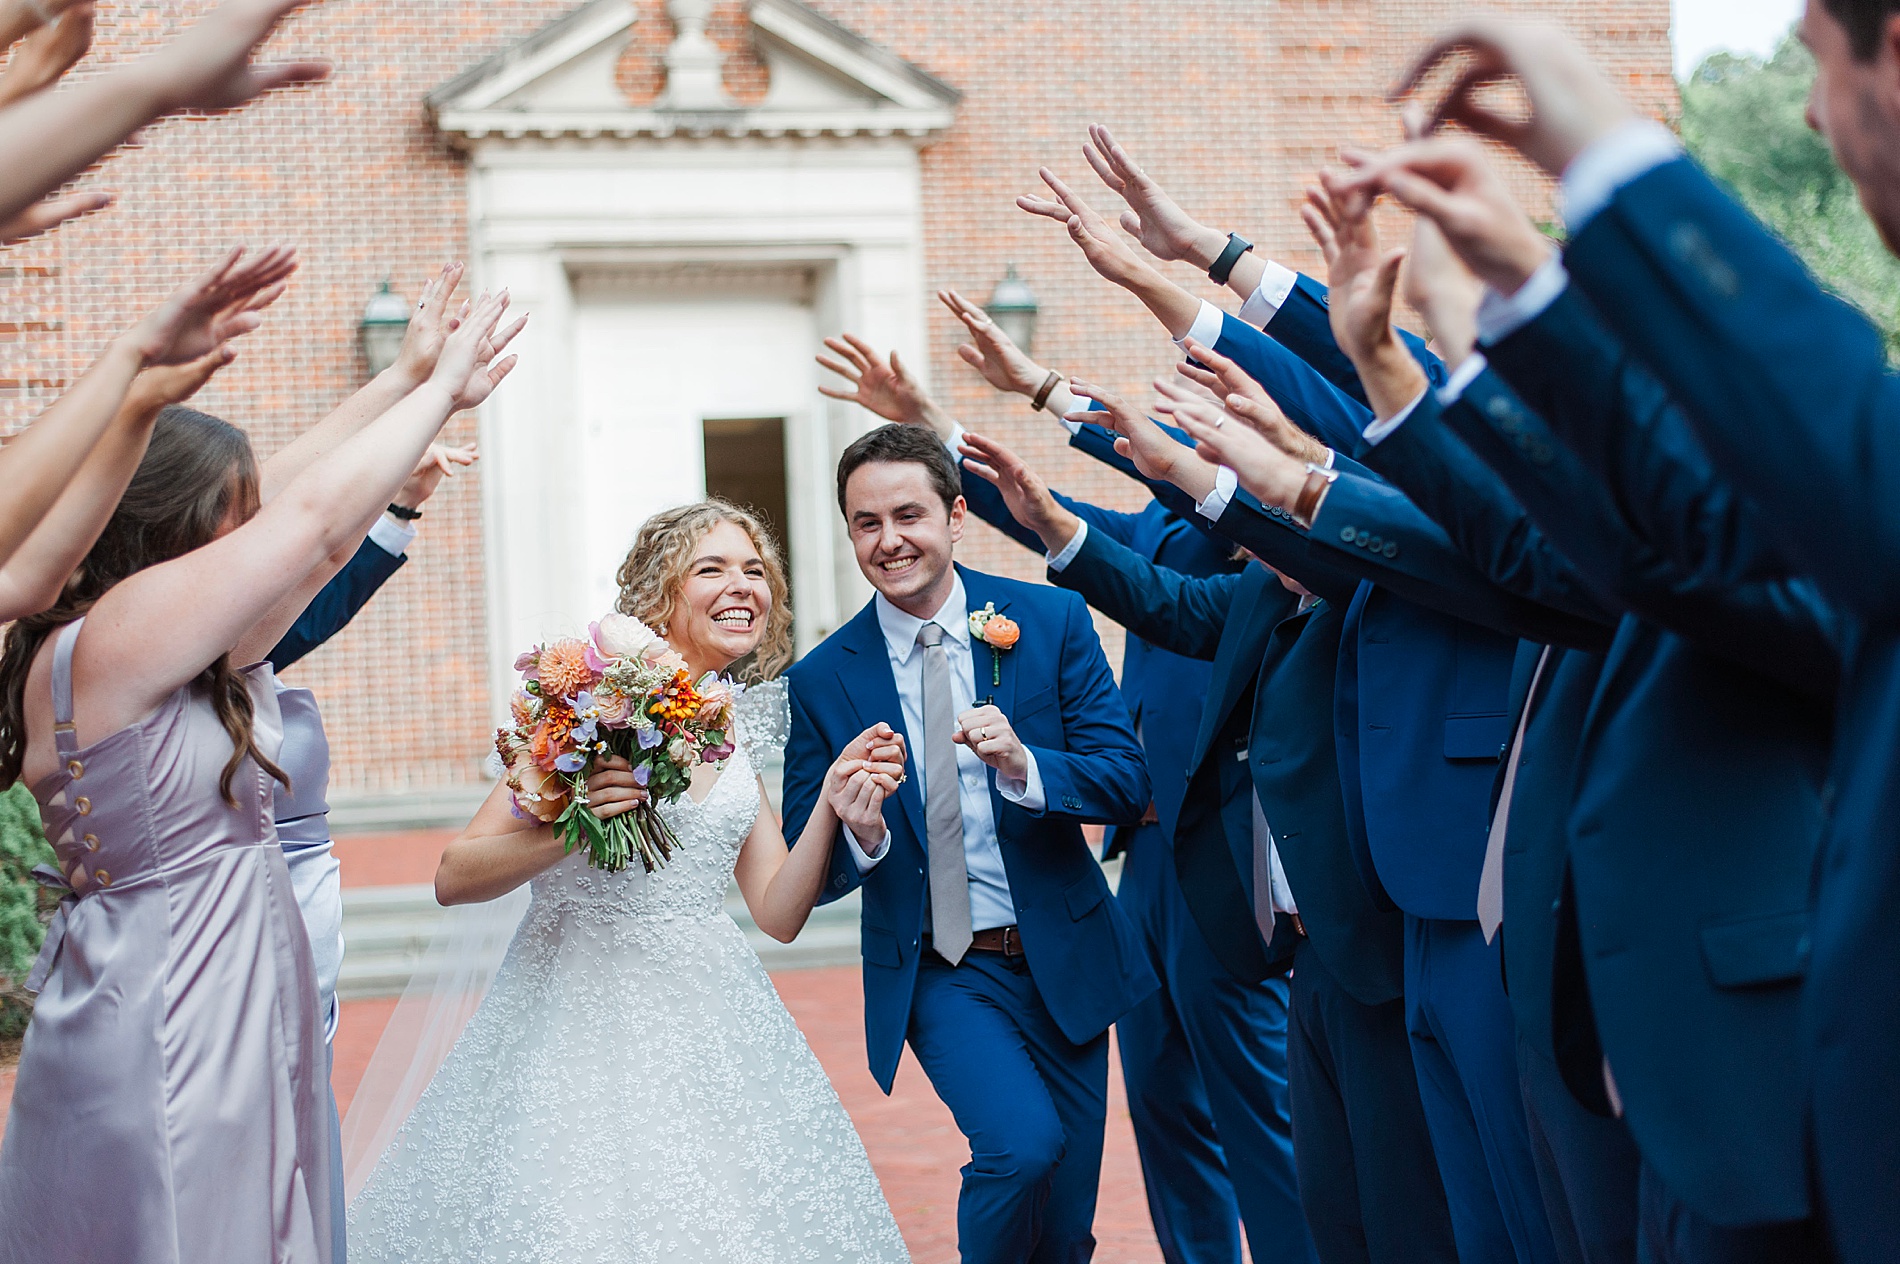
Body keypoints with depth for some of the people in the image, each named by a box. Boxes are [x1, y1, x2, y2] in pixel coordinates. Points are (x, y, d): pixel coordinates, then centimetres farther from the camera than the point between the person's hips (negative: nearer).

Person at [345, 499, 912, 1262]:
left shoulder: (739, 733, 10)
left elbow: (778, 914, 9)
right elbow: (453, 879, -11)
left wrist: (832, 810, -4)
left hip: (707, 1024, 5)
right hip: (584, 1019, -5)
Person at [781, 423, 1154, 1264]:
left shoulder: (1051, 621, -4)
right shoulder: (824, 679, -4)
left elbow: (1129, 783, -8)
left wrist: (1024, 767, -26)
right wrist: (861, 833, -25)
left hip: (1062, 961, 2)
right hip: (939, 974, -2)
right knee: (1020, 1143, -24)